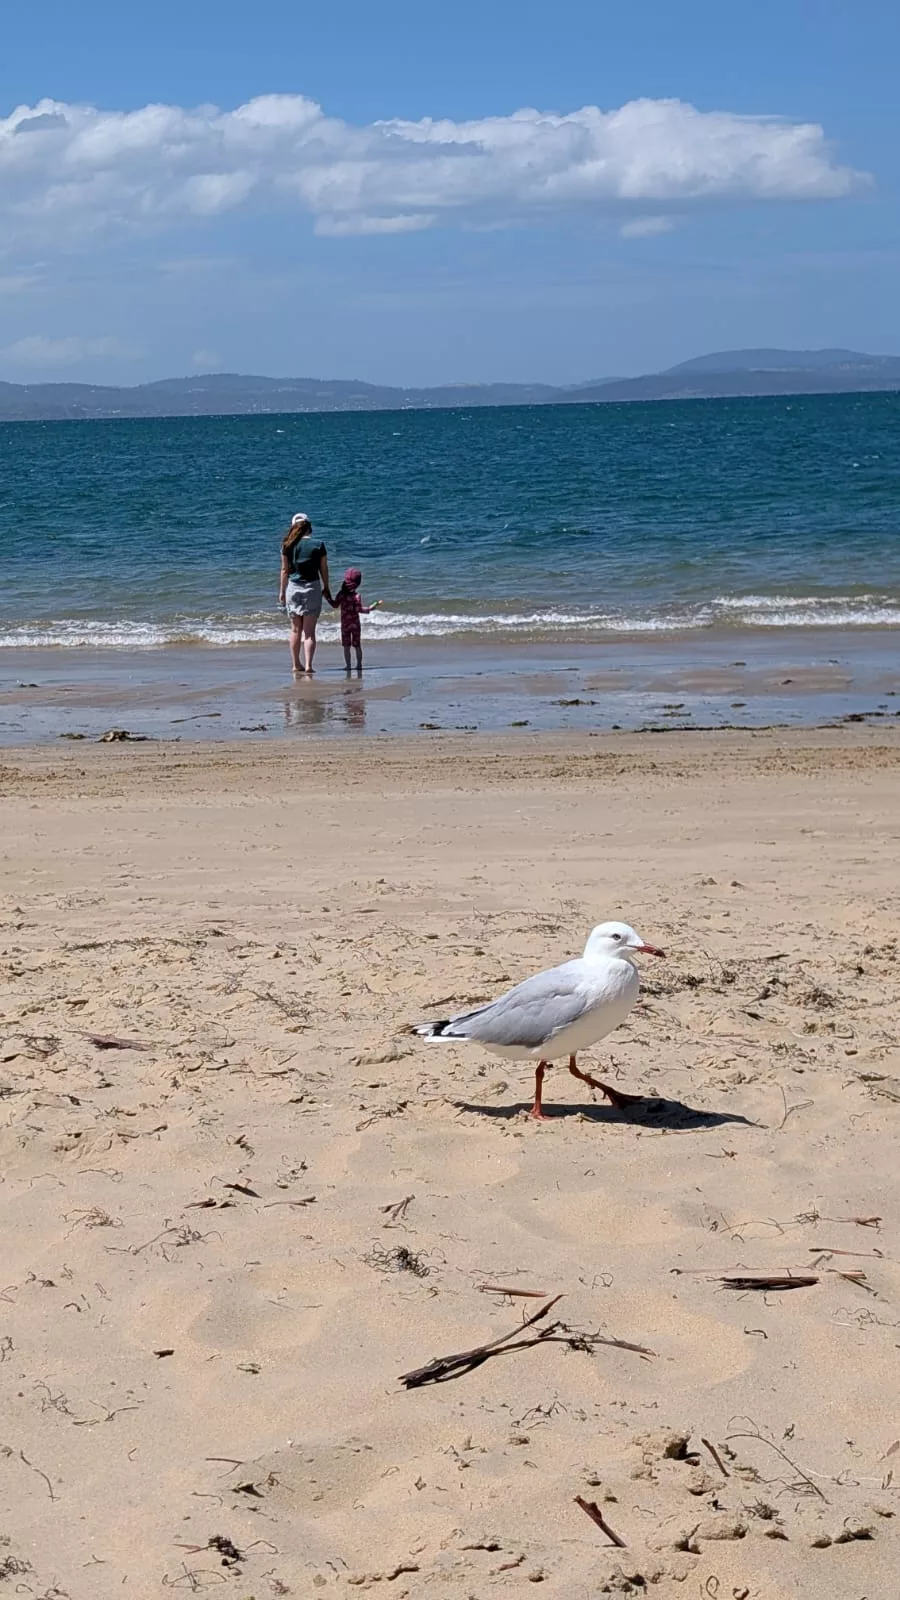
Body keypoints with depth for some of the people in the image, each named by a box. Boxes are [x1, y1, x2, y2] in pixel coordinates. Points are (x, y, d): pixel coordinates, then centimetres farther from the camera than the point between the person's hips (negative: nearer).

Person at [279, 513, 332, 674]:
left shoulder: (288, 546, -2)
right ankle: (308, 665, -8)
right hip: (312, 587, -1)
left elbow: (285, 570, 1)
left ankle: (296, 664, 20)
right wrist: (326, 590, 13)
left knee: (296, 629, 14)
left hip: (293, 587, 1)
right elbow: (324, 570, 1)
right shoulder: (318, 545, -4)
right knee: (310, 631, 1)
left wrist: (282, 591, 11)